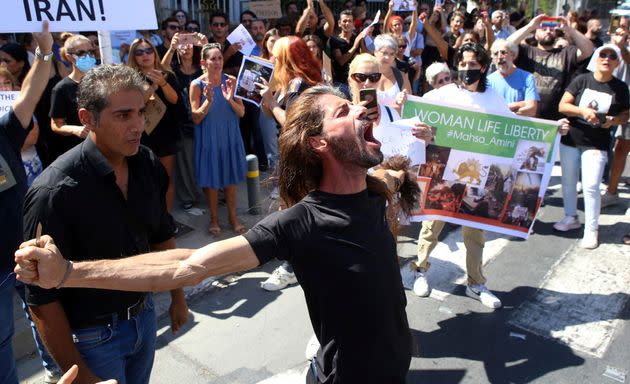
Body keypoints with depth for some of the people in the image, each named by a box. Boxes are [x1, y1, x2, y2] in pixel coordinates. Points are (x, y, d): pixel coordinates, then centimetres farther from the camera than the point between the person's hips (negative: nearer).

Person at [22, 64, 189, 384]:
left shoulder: (148, 165, -9)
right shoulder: (55, 192, -26)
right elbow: (42, 298, -19)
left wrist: (177, 296, 13)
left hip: (144, 316, 6)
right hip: (92, 336, -5)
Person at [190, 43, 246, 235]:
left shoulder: (230, 81, -5)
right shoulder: (197, 85, -11)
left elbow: (241, 113, -5)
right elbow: (196, 118, -11)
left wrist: (230, 100, -24)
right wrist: (208, 101, -27)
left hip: (230, 136, 2)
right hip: (208, 138, -2)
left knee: (230, 177, 13)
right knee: (211, 179, 9)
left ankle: (233, 216, 30)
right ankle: (214, 218, 28)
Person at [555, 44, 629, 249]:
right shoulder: (581, 80, -3)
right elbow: (562, 106, -7)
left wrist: (614, 120, -13)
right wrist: (583, 111, -23)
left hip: (597, 144, -1)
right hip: (570, 139, 2)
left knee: (591, 186, -7)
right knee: (568, 182, 13)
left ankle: (591, 229, 7)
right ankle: (571, 217, 34)